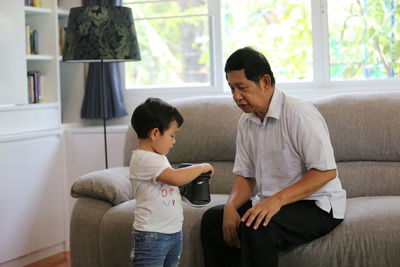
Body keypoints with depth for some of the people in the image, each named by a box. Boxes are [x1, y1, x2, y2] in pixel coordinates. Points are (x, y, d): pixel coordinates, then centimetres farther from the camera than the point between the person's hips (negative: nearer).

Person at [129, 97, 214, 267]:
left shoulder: (158, 157, 15)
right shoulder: (143, 159, -17)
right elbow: (176, 178, -27)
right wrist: (201, 167, -12)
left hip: (174, 232, 9)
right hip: (152, 236, -9)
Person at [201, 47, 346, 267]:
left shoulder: (299, 114, -18)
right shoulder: (246, 122, 8)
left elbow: (326, 171, -24)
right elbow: (245, 176, 10)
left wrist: (278, 199, -31)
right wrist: (231, 205, -11)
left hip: (316, 206, -8)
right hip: (271, 204, 8)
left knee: (256, 227, -32)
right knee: (213, 218, -6)